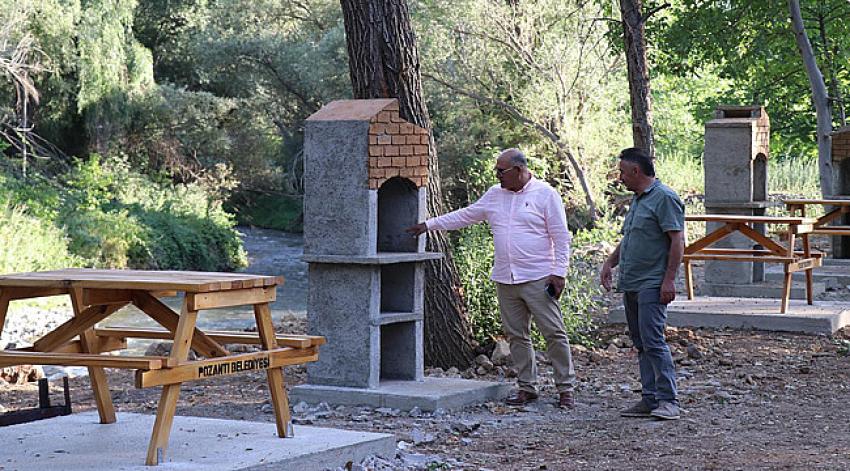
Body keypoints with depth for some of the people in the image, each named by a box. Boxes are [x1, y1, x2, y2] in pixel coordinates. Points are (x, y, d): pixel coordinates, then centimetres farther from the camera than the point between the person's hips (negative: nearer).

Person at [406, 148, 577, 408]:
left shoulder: (546, 194, -3)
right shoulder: (495, 195, 13)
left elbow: (561, 237, -4)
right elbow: (464, 215, 22)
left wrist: (558, 273, -10)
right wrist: (429, 224, 18)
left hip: (538, 279, -6)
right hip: (505, 280, 6)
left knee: (554, 333, -5)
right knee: (516, 336, 7)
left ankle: (566, 389, 1)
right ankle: (527, 387, 15)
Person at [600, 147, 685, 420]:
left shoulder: (664, 198, -10)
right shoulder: (637, 199, 19)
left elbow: (677, 241, -16)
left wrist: (669, 280, -20)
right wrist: (610, 263, 16)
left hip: (652, 285, -10)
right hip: (631, 285, 10)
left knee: (653, 341, -13)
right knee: (641, 344, 9)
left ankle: (668, 400, -10)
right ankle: (650, 400, 12)